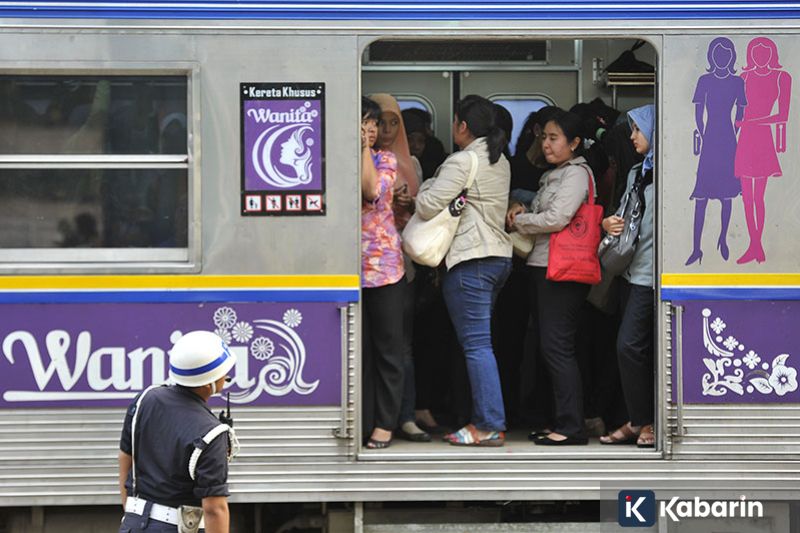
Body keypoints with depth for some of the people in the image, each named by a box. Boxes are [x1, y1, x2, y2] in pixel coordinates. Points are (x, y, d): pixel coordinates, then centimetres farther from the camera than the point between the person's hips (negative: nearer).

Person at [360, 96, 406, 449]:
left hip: (383, 264, -1)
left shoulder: (385, 160, 6)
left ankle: (384, 423, 8)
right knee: (357, 347, 4)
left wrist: (364, 148, -7)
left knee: (387, 345, 2)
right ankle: (361, 421, 10)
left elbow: (372, 191, -14)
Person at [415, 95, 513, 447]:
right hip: (499, 256, 9)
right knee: (479, 343, 12)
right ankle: (483, 418, 12)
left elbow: (427, 207, -15)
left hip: (470, 260, -9)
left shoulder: (462, 161, -12)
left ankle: (491, 427, -11)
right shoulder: (501, 162, 16)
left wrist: (426, 189, 7)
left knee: (476, 345, -9)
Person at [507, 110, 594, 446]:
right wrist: (520, 211, 3)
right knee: (548, 347, 11)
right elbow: (538, 214, 24)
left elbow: (556, 219, -18)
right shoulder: (551, 176, 21)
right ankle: (561, 420, 16)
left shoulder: (576, 173, -9)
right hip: (541, 267, 10)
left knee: (557, 347, -11)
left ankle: (571, 427, -11)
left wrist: (518, 220, -5)